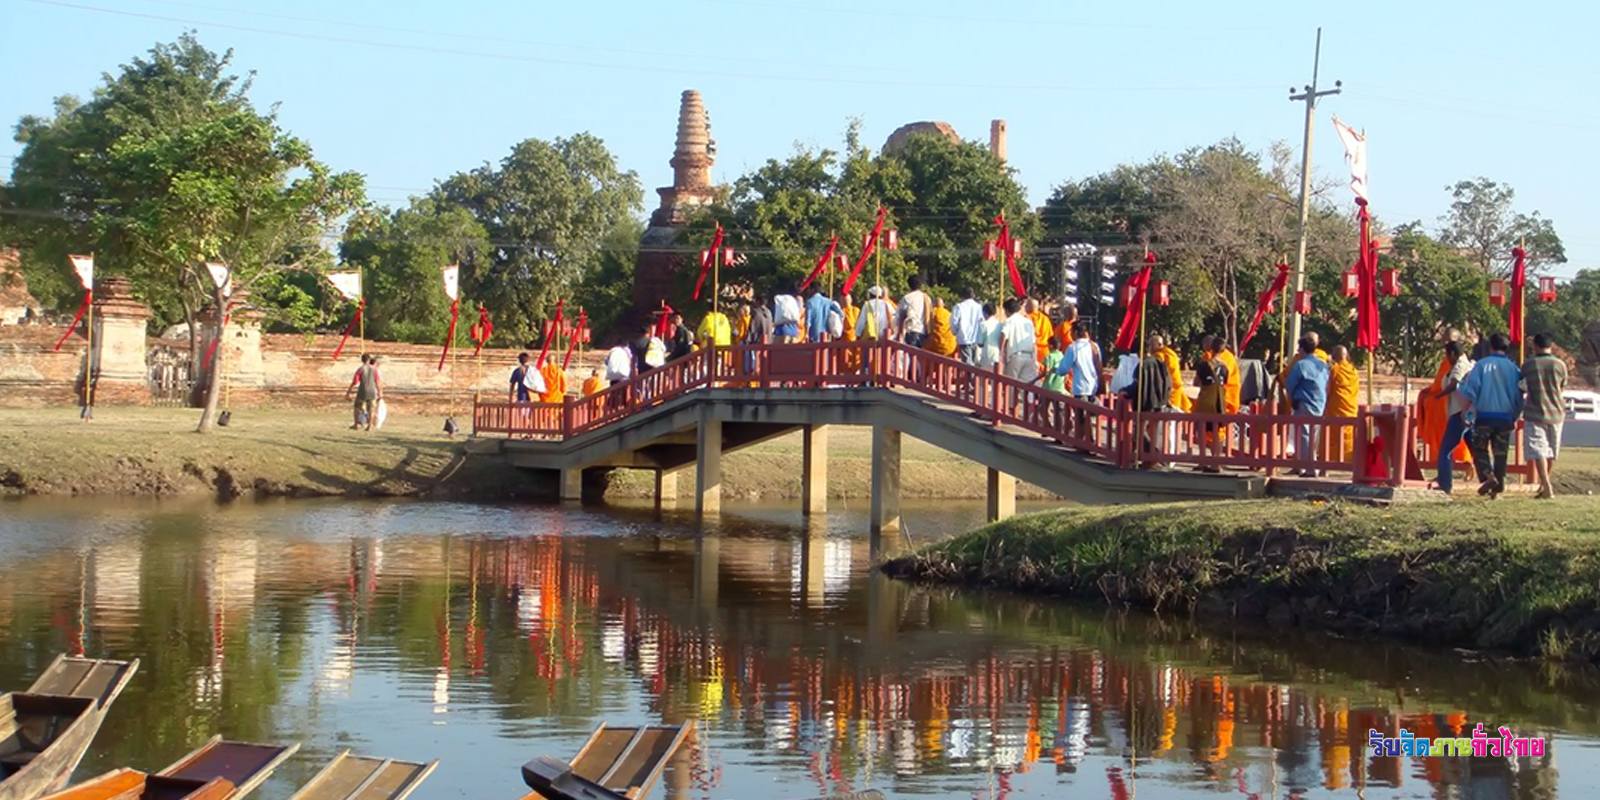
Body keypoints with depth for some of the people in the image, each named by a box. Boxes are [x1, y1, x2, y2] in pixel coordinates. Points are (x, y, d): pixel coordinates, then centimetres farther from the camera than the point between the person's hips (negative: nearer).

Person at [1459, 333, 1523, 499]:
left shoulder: (1482, 365, -4)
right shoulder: (1513, 368, 5)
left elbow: (1470, 390, -6)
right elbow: (1518, 396, 10)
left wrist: (1467, 409, 6)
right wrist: (1515, 418, 20)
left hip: (1485, 415, -3)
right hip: (1506, 417, 3)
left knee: (1480, 448, 7)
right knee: (1500, 452, 8)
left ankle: (1487, 476, -15)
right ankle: (1498, 487, 7)